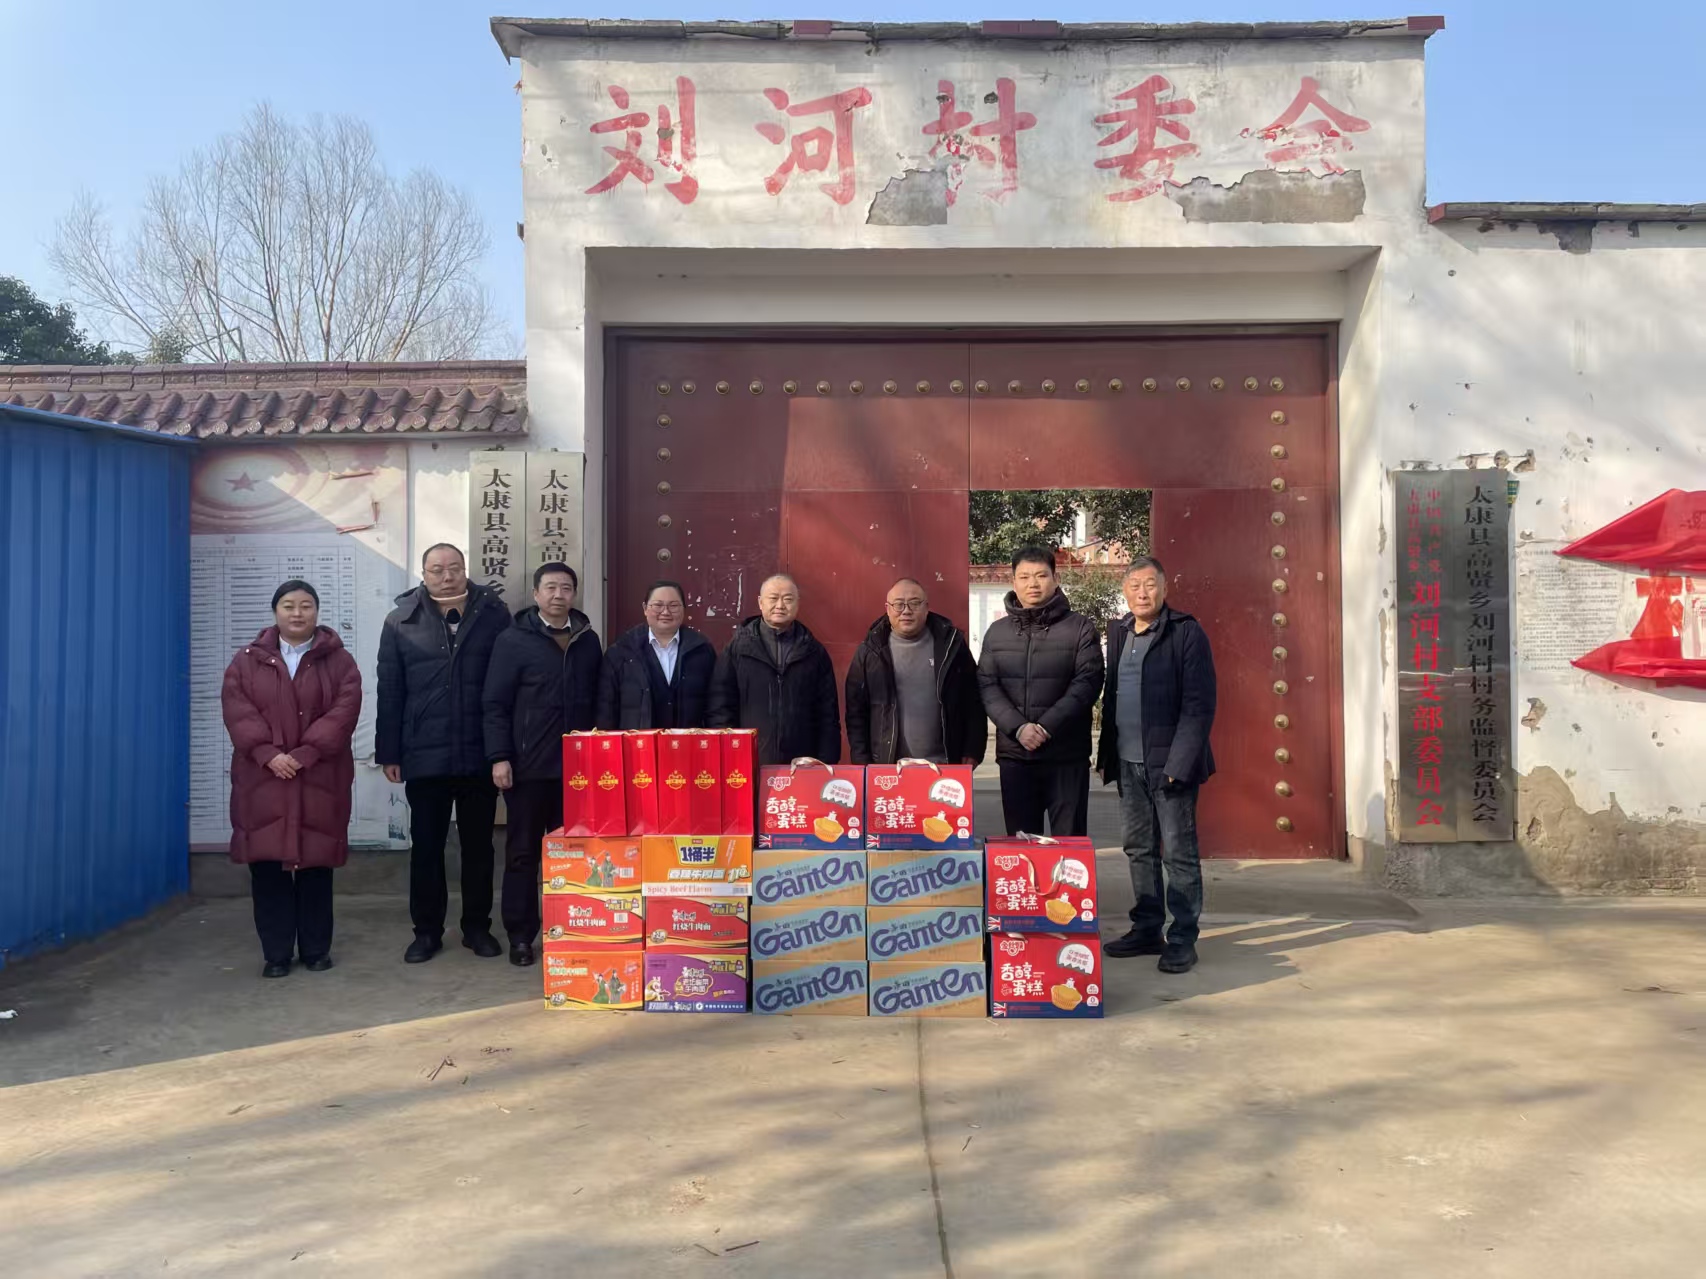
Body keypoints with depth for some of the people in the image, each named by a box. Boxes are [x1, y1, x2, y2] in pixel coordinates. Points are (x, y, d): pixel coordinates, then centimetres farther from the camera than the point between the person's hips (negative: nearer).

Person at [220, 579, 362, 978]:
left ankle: (316, 949, 13)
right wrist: (269, 754, -17)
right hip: (262, 779, 1)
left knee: (316, 864, 3)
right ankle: (276, 953, 10)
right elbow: (237, 710, -3)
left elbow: (344, 710, -7)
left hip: (319, 779, -1)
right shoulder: (247, 661, 9)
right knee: (267, 864, 1)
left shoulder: (338, 661, 5)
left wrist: (305, 754, -17)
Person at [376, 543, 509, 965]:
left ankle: (477, 927, 23)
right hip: (424, 756, 1)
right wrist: (389, 752, 0)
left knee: (478, 845, 11)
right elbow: (389, 693, 3)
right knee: (426, 847, 10)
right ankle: (427, 930, 22)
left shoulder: (493, 615, 0)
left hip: (480, 755, 0)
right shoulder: (402, 622, 3)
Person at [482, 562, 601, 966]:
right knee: (523, 851, 6)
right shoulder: (514, 640, -2)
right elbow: (494, 703, -5)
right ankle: (521, 935, 15)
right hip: (528, 766, -3)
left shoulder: (588, 639, 9)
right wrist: (499, 757, -11)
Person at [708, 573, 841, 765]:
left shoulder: (813, 651, 9)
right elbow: (721, 707, 3)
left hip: (803, 766, 1)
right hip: (748, 764, -1)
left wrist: (826, 764, 1)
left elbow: (828, 714, 9)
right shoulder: (738, 647, 5)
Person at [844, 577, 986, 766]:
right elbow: (856, 711, 4)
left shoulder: (950, 644, 3)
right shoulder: (870, 651, 2)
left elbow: (973, 702, 5)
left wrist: (972, 753, -1)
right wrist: (862, 762, -2)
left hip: (943, 767, 1)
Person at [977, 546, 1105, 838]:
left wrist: (1046, 727, -17)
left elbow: (1087, 683, -8)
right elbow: (988, 687, 2)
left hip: (1067, 755, -3)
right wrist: (1018, 727, -14)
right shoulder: (997, 632, 10)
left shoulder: (1081, 628, 1)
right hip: (1014, 754, 3)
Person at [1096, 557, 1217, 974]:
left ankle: (1182, 939, 10)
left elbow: (1199, 704, -11)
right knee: (1139, 850, 13)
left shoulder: (1186, 633, -7)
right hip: (1128, 763, 6)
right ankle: (1147, 929, 24)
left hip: (1169, 763, -6)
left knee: (1179, 853, 1)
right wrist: (1106, 755, 11)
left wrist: (1179, 763, -17)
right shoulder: (1119, 633, 13)